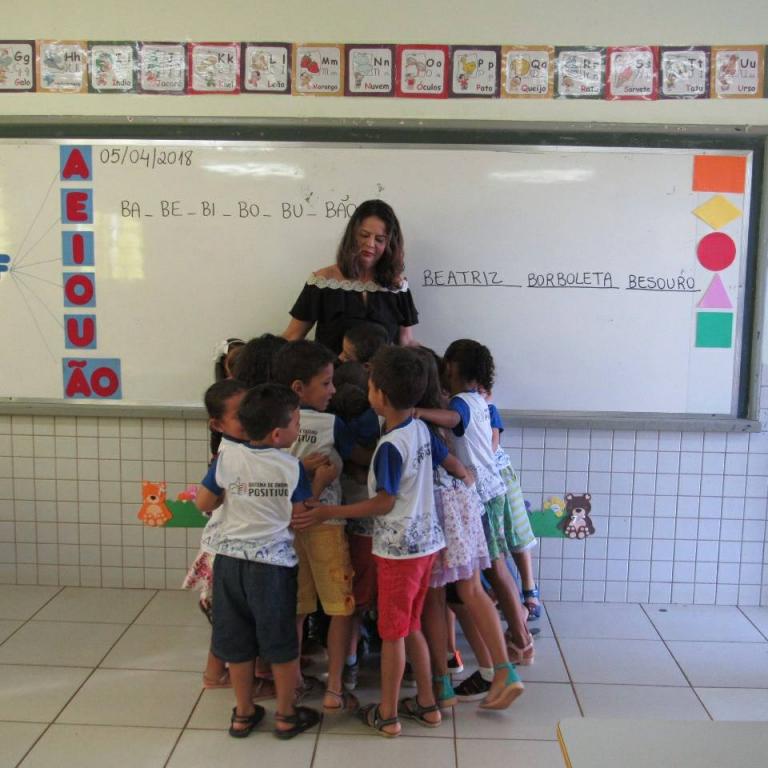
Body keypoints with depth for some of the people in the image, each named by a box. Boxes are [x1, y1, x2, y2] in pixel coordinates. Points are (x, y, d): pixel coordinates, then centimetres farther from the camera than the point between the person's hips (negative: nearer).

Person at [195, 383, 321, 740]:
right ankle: (286, 715, 27)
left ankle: (243, 713, 31)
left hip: (230, 560, 3)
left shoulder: (227, 459, -7)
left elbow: (204, 504, 1)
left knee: (236, 641, 16)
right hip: (273, 563, -2)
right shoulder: (292, 467, -13)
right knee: (281, 643, 14)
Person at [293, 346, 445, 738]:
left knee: (392, 632, 7)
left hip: (398, 548, -8)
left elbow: (384, 503, -18)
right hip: (426, 542, 8)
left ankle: (387, 714, 21)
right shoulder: (422, 429, 0)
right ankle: (427, 703, 30)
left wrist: (329, 512, -15)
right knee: (411, 627, 20)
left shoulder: (390, 446, -22)